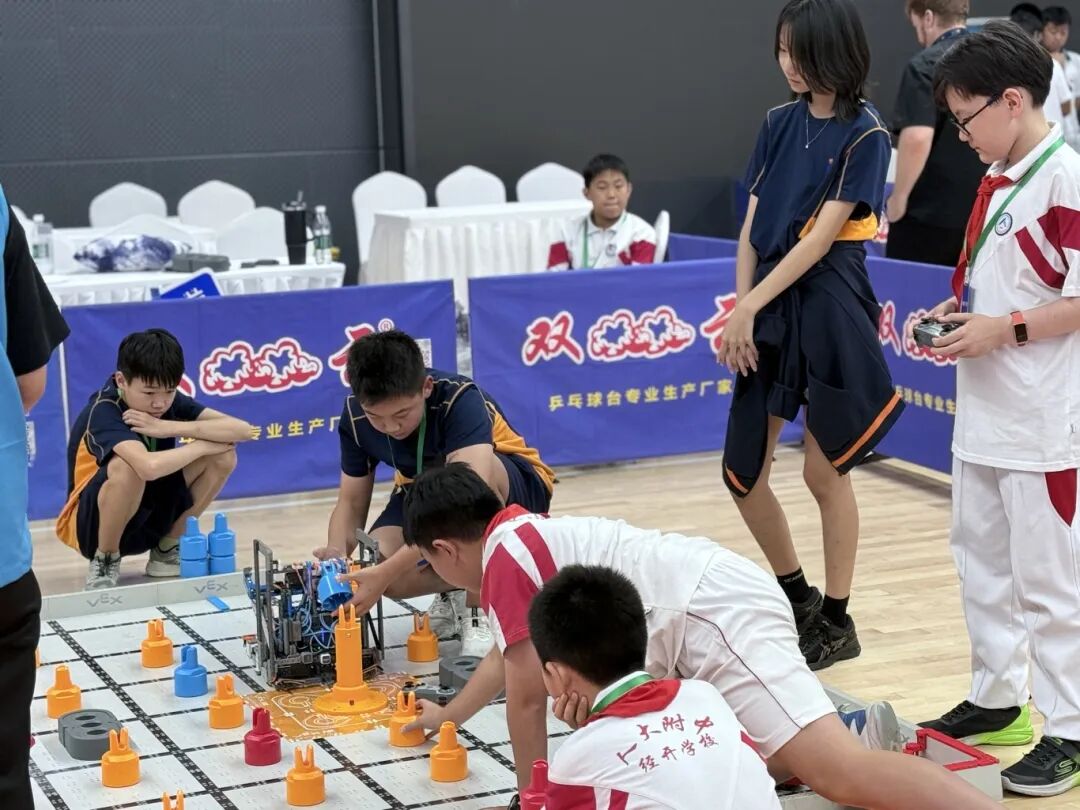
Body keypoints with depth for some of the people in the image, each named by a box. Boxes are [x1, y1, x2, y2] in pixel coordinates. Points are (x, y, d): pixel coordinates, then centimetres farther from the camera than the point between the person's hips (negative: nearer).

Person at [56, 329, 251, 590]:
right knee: (128, 467, -38)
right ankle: (105, 559, -11)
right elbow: (150, 467, -46)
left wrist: (170, 427, -27)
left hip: (146, 518, 6)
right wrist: (202, 445, -27)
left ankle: (167, 549, 4)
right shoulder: (104, 413, -27)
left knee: (223, 456, -13)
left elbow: (242, 430, -18)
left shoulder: (168, 401, -8)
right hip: (92, 525, -6)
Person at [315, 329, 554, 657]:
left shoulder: (460, 400, -34)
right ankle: (459, 588, 5)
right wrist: (337, 555, -32)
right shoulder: (355, 417, -17)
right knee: (374, 570, -27)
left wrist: (386, 573, -56)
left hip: (510, 487, -4)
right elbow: (352, 502, -8)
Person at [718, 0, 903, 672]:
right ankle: (797, 597, 27)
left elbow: (820, 238, -14)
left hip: (829, 309, -6)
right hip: (768, 312, 6)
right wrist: (738, 313, -3)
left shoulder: (865, 137, -9)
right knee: (743, 473, 7)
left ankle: (837, 621, 17)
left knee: (826, 471, 2)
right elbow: (752, 228, 7)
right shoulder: (780, 124, 9)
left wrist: (752, 304, -17)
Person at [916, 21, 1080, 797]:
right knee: (983, 563, 18)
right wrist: (953, 316, 4)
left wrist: (1004, 329, -19)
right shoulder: (996, 181, 11)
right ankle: (997, 700, 31)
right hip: (982, 417, 9)